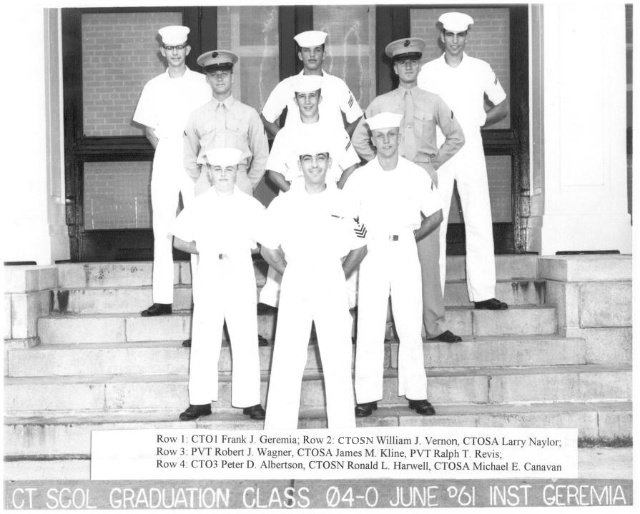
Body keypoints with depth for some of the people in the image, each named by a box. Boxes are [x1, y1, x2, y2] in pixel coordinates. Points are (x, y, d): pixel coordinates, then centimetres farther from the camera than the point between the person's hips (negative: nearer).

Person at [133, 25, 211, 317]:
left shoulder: (201, 83, 5)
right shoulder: (154, 87, 12)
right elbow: (149, 129, 15)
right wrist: (164, 151, 0)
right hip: (164, 159, 2)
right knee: (162, 227, -1)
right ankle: (162, 298, 0)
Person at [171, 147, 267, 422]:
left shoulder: (250, 205, 4)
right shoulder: (199, 205, 5)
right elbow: (179, 241, 8)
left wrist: (240, 251, -10)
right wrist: (207, 251, -7)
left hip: (241, 278, 0)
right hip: (208, 278, 1)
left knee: (246, 341, 1)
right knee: (204, 340, 2)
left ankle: (249, 401, 8)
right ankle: (200, 400, 10)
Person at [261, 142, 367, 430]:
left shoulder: (344, 203, 3)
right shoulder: (283, 204, 2)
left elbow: (359, 248, 11)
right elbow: (268, 249, 9)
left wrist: (341, 277, 7)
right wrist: (289, 274, 5)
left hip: (333, 285, 0)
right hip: (294, 285, 0)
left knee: (338, 360, 2)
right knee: (287, 360, -1)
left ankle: (343, 427, 11)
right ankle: (278, 428, 5)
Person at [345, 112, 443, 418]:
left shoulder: (416, 175, 4)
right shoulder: (359, 178, 2)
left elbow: (435, 216, 12)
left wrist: (409, 239, 7)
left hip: (405, 252, 1)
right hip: (372, 252, -1)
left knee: (410, 326, 2)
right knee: (369, 328, -2)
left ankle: (415, 393, 11)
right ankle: (367, 396, 3)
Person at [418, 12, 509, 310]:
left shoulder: (481, 69, 6)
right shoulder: (428, 72, 5)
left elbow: (502, 107, 15)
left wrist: (477, 121, 2)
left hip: (471, 153, 1)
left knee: (479, 222, -3)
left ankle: (482, 293, 1)